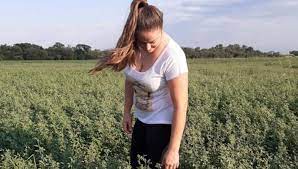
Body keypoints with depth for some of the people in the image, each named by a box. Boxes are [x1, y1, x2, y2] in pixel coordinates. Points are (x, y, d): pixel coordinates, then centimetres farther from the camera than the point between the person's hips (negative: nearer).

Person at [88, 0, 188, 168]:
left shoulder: (172, 57, -28)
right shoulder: (134, 47, -10)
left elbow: (180, 105, -25)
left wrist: (173, 149, -22)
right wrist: (127, 111, 9)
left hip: (165, 123, -6)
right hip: (142, 120, 7)